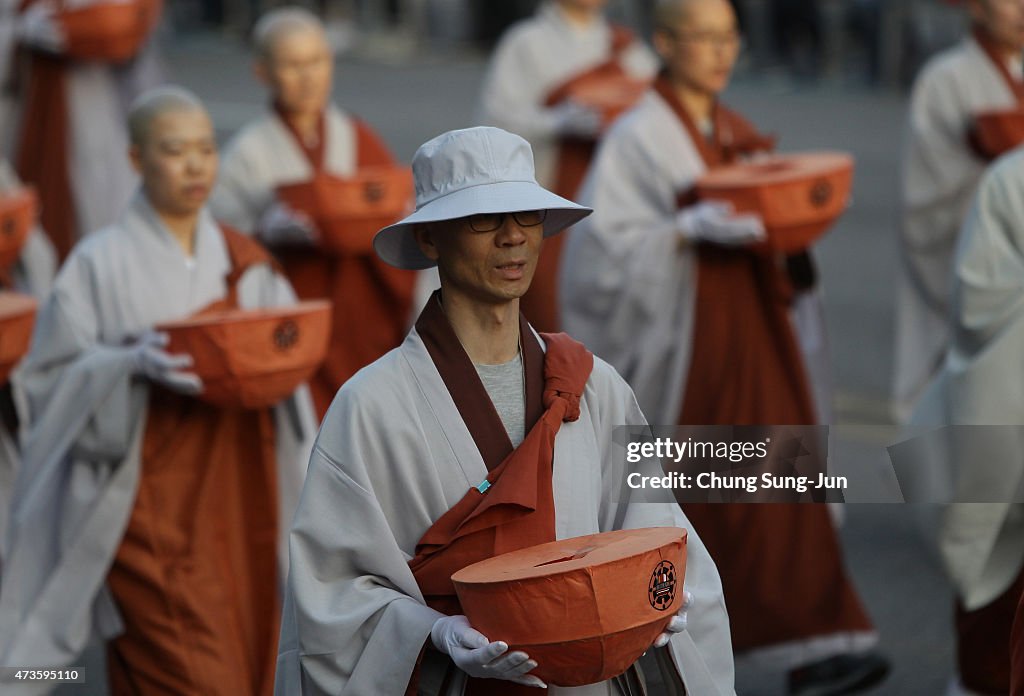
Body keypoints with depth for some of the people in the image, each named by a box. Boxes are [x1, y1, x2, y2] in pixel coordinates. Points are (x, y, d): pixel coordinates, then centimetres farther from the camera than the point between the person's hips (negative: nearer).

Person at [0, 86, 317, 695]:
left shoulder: (246, 263, 10)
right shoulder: (100, 264, -4)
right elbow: (52, 380, -7)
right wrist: (133, 363, -23)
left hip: (241, 496, 5)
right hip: (150, 504, -5)